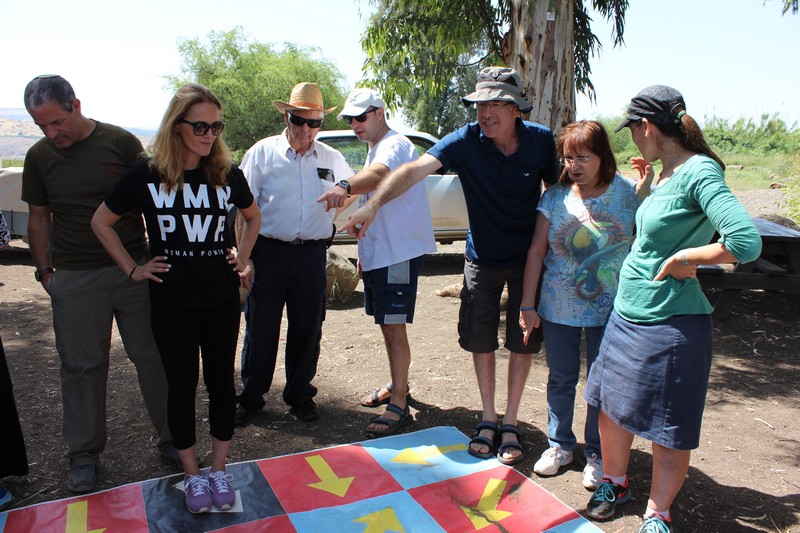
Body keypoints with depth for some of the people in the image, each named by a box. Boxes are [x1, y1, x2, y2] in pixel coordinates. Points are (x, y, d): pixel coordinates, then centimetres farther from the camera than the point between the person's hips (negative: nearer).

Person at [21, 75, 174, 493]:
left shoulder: (120, 142, -3)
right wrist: (44, 271, 8)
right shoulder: (39, 157, 5)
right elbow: (38, 218, 13)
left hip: (135, 269, -1)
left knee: (153, 357, 5)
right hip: (74, 280, 2)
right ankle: (84, 454, 26)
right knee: (81, 367, 9)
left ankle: (172, 439, 22)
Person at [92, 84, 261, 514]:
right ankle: (192, 475, 26)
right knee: (182, 384, 9)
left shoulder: (227, 173, -1)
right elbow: (102, 222, 5)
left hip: (222, 299, 2)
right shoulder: (146, 174, -6)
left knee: (221, 381, 10)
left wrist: (243, 259, 7)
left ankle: (219, 470, 26)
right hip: (171, 303, -1)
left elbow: (252, 216, 18)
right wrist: (132, 269, 0)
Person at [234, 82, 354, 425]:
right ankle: (251, 397, 22)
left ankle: (300, 396, 26)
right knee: (261, 328, 5)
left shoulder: (332, 159, 9)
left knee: (307, 330, 9)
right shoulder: (263, 152, 2)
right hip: (268, 251, -2)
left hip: (312, 254, 2)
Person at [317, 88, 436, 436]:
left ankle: (399, 406, 1)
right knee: (387, 326, 18)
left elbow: (378, 174, -39)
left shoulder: (394, 144, -14)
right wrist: (365, 250, 21)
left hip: (399, 252, -10)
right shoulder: (374, 149, 18)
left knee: (394, 328, -7)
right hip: (377, 252, 10)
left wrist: (345, 187, -58)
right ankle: (398, 385, 34)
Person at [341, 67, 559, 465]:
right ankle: (488, 420, 26)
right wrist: (373, 204, -45)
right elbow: (414, 170, -30)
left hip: (528, 259, 0)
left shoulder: (541, 140, -12)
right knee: (481, 341, 7)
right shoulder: (466, 141, -16)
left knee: (522, 342, 6)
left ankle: (510, 424, 24)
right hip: (482, 258, 0)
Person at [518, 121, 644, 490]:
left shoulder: (630, 193, -6)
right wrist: (528, 305, -1)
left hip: (609, 309, -1)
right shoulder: (555, 196, -2)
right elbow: (536, 251, 1)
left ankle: (597, 454, 29)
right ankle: (559, 444, 33)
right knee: (561, 379, 14)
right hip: (558, 308, 2)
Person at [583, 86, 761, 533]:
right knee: (611, 408, 19)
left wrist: (682, 259, -18)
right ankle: (615, 483, 41)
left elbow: (746, 243, -30)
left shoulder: (699, 171, -19)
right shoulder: (667, 172, 6)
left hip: (670, 323, -8)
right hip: (627, 312, 9)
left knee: (668, 431, 9)